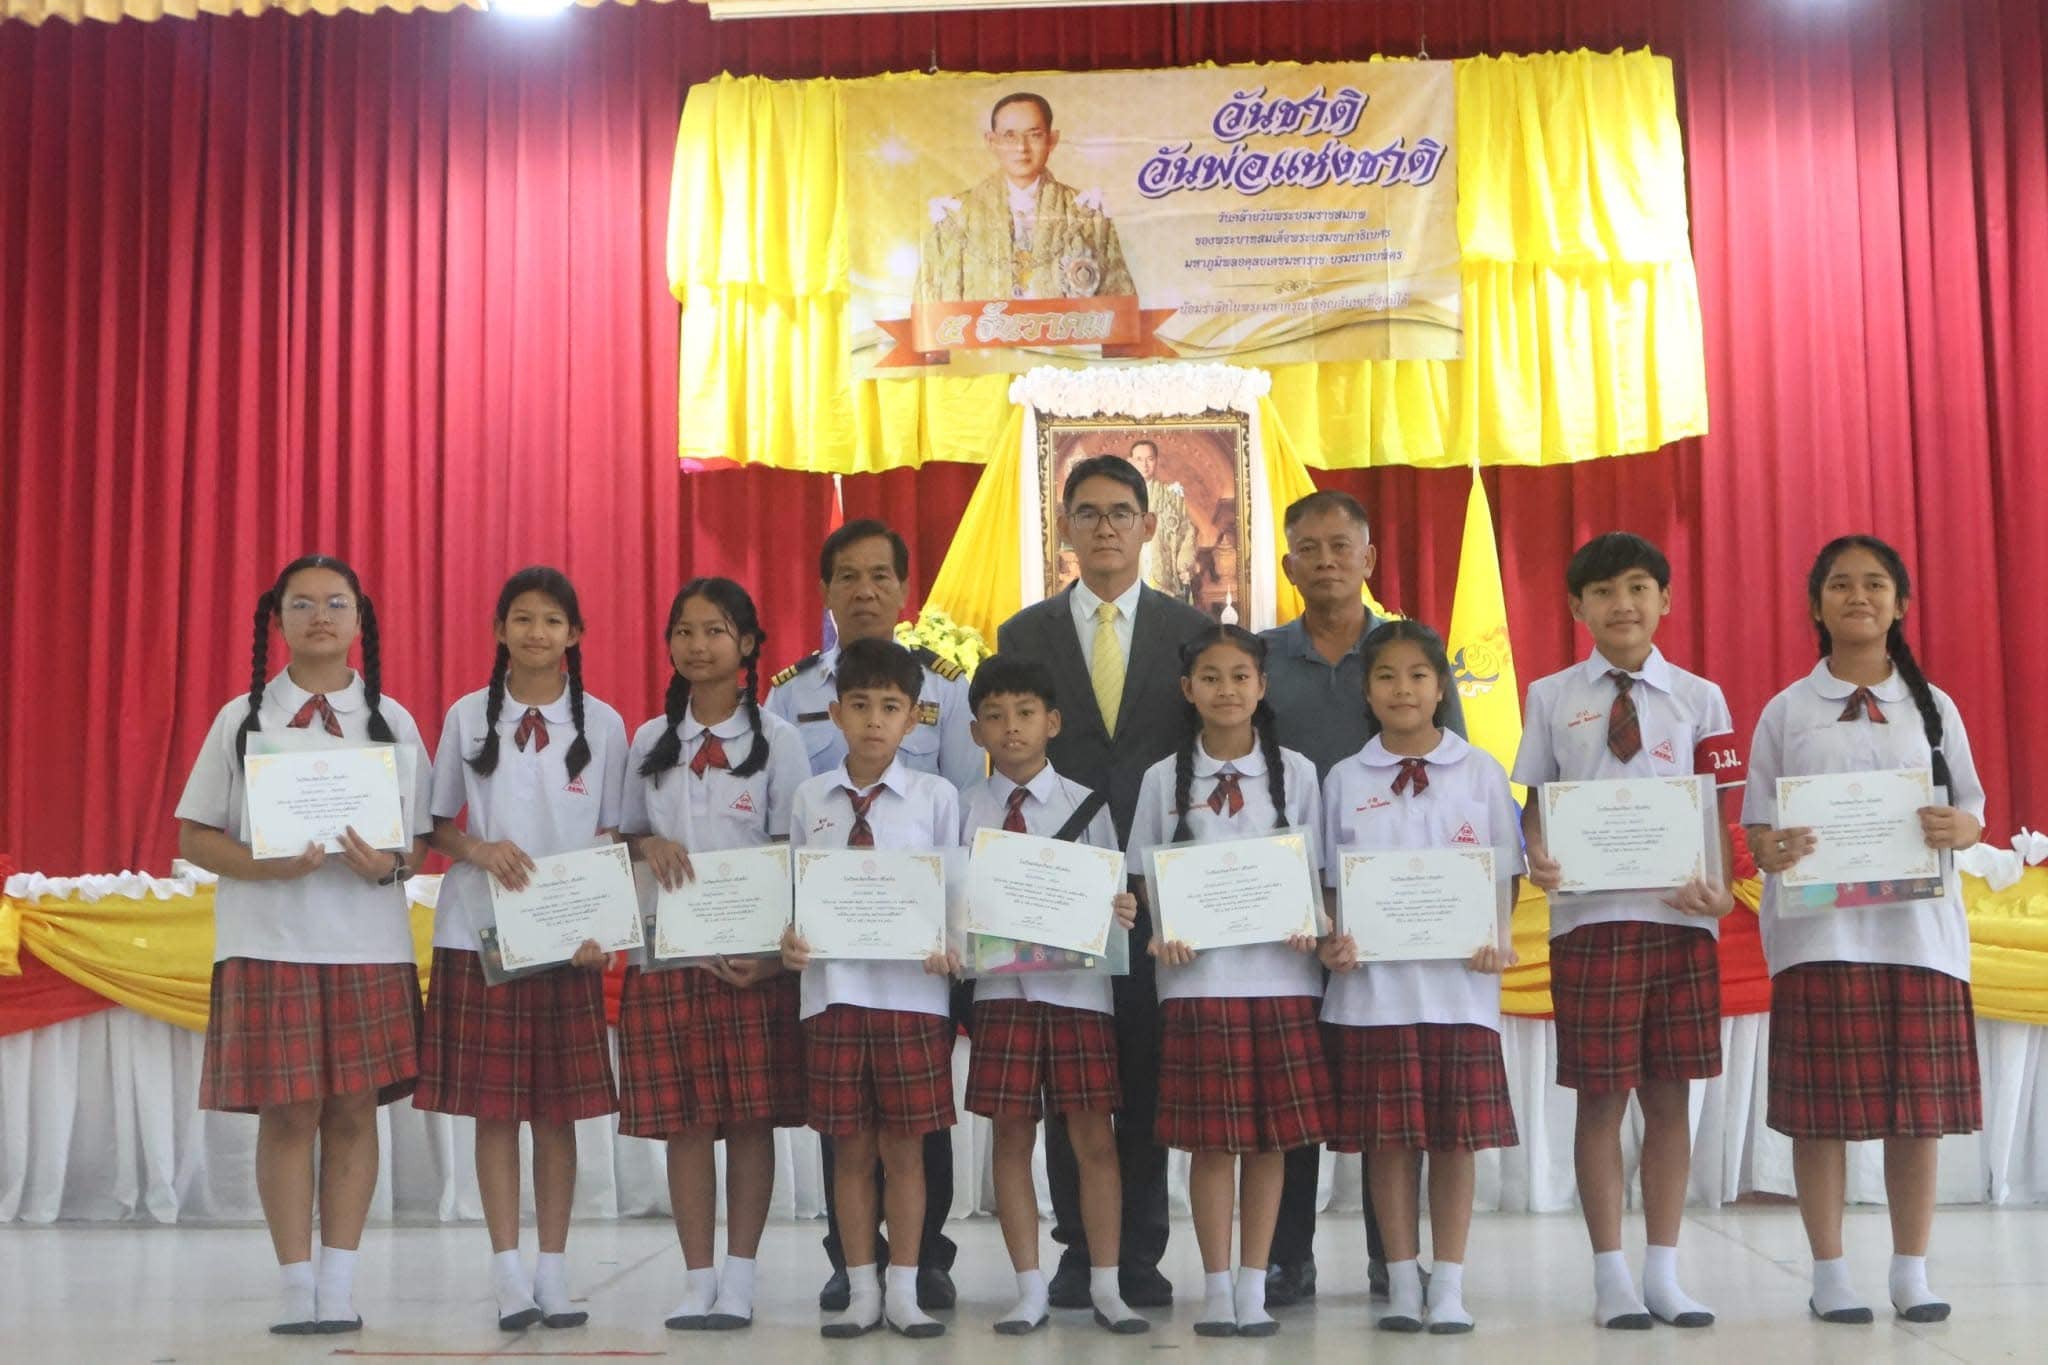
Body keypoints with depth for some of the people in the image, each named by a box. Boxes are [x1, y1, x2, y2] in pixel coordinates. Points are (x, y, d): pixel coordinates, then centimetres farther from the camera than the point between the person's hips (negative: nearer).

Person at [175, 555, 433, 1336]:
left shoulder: (391, 720, 8)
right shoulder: (242, 719, 6)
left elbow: (419, 840, 8)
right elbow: (194, 836, 4)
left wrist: (388, 865, -15)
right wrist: (263, 866, -15)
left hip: (368, 941, 1)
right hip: (268, 940, -1)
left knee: (353, 1109, 2)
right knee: (288, 1112, -2)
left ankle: (338, 1285, 10)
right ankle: (294, 1285, 8)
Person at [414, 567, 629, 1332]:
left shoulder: (602, 724, 4)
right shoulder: (468, 717, 4)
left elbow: (612, 838, 6)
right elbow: (435, 826, 8)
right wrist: (478, 851, -12)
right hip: (479, 935, 0)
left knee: (559, 1109, 4)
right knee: (494, 1108, 0)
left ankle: (553, 1273, 11)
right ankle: (509, 1275, 6)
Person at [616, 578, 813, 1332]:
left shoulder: (776, 739, 1)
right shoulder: (649, 740, 11)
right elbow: (623, 837, 18)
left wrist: (777, 950, -12)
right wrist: (647, 845, -7)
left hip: (754, 954, -2)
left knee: (751, 1117, 0)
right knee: (683, 1119, 3)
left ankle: (740, 1277, 8)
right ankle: (697, 1279, 11)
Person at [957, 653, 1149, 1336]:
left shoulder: (1086, 806, 4)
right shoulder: (968, 810, 7)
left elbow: (1112, 894, 4)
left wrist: (1121, 910, -17)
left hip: (1077, 984, -1)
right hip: (1000, 986, 1)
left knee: (1093, 1136, 1)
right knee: (1011, 1136, 4)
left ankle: (1105, 1287, 11)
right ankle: (1030, 1290, 13)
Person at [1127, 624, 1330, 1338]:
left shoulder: (1294, 772, 7)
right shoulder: (1165, 777, 6)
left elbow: (1315, 869, 10)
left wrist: (1310, 924, -9)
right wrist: (1161, 935, -8)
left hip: (1279, 973, 1)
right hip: (1197, 975, -1)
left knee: (1271, 1136, 3)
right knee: (1211, 1138, 1)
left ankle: (1254, 1287, 12)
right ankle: (1217, 1288, 11)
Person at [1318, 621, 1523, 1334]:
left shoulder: (1480, 771, 7)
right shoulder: (1344, 780, 7)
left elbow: (1504, 872, 7)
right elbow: (1331, 883, 9)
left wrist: (1499, 938, -8)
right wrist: (1333, 941, -8)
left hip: (1460, 981, 0)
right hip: (1372, 984, 0)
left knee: (1457, 1135, 2)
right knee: (1388, 1136, 3)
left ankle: (1449, 1285, 10)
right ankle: (1402, 1284, 13)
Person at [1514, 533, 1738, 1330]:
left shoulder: (1698, 698, 8)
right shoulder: (1552, 698, 7)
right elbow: (1536, 799, 7)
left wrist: (1716, 882, -12)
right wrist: (1538, 855, -14)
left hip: (1680, 914, 1)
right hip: (1590, 914, -1)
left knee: (1670, 1094, 5)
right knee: (1600, 1097, 1)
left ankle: (1663, 1272, 16)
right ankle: (1611, 1274, 12)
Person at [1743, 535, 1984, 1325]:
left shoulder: (1933, 707, 9)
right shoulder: (1787, 711, 5)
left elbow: (1973, 811, 9)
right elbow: (1757, 824, 3)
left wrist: (1957, 829, -14)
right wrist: (1773, 851, -19)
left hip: (1920, 926, 2)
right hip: (1820, 929, -2)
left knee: (1919, 1106, 4)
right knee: (1823, 1108, 0)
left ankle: (1912, 1274, 15)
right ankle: (1830, 1276, 10)